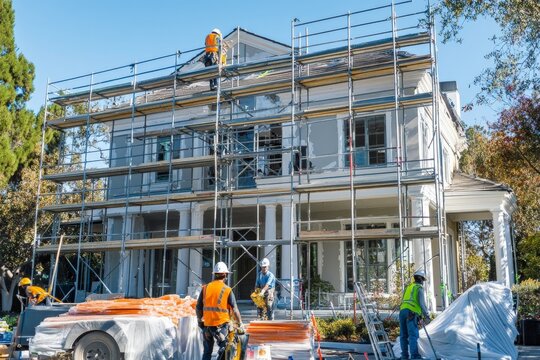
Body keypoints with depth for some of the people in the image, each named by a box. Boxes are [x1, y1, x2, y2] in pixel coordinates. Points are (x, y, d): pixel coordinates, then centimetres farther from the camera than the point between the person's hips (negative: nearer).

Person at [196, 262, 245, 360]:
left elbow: (198, 308, 6)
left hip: (207, 325, 4)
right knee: (223, 351, 8)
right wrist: (240, 324, 2)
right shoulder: (227, 290, -8)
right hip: (222, 325, -4)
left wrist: (200, 320, 21)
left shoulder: (205, 288, 2)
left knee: (207, 352, 16)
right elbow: (235, 310, -7)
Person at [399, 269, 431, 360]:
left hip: (402, 310, 7)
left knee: (403, 335, 10)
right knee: (413, 335, -12)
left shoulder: (408, 287, 25)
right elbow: (422, 303, -7)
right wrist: (426, 316, -6)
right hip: (411, 312, -7)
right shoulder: (419, 288, 4)